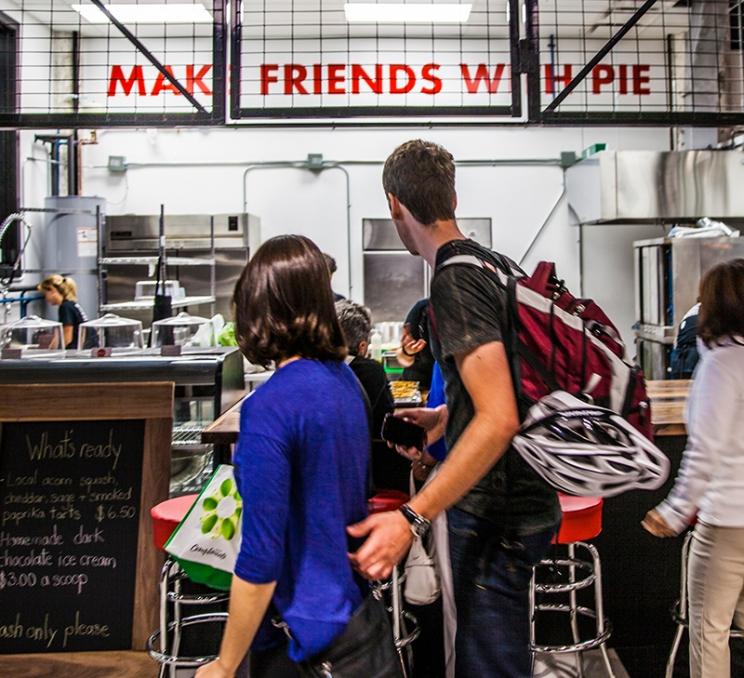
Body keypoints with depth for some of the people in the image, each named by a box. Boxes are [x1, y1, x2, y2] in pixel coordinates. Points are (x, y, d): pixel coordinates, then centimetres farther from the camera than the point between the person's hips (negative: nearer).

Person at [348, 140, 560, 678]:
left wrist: (411, 519, -32)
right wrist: (446, 417, 22)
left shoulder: (455, 281, -20)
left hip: (497, 514, -10)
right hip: (521, 498, 10)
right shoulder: (488, 262, 10)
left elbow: (499, 420, -29)